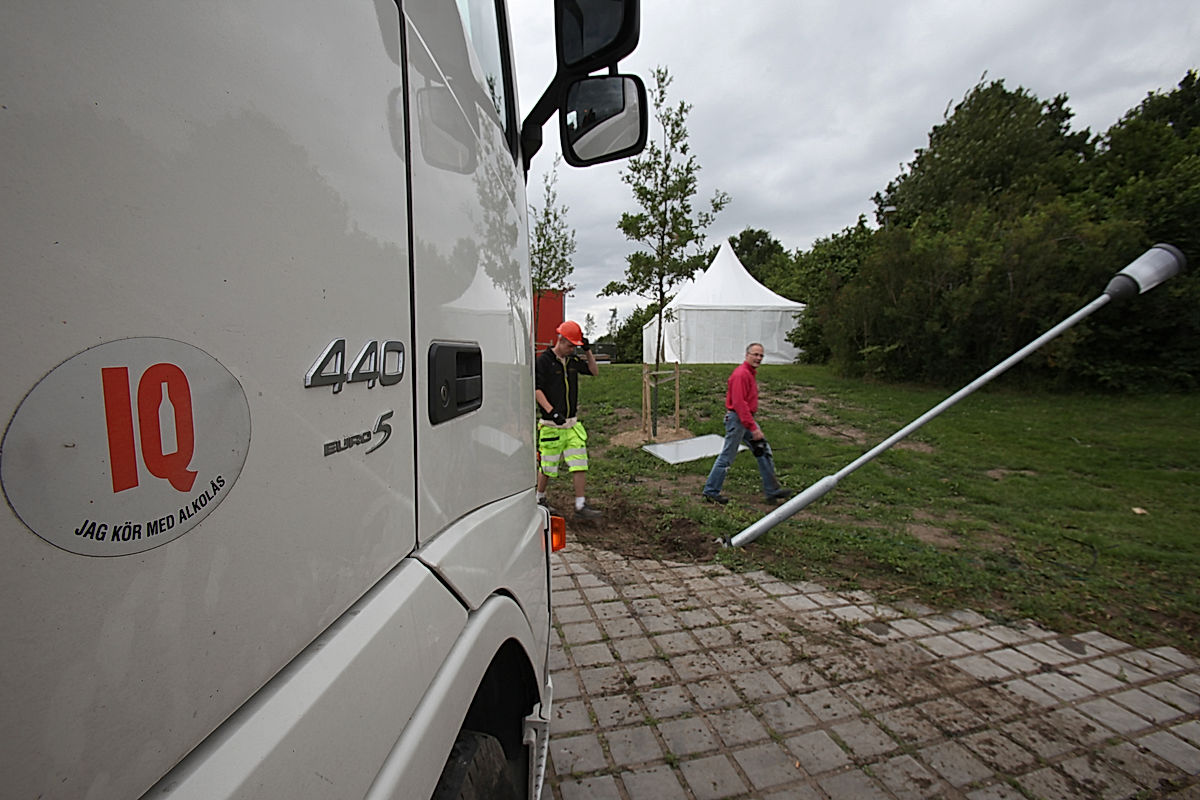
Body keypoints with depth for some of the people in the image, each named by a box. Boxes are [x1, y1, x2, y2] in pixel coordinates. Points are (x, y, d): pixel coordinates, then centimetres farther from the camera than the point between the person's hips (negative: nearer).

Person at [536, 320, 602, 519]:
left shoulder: (573, 360, 10)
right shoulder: (544, 360, -9)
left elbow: (594, 371, 21)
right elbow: (536, 389, -16)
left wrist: (588, 351, 6)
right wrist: (552, 411, -26)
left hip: (572, 423, 6)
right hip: (551, 425, -5)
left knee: (580, 464, -1)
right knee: (548, 465, 6)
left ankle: (581, 506, 4)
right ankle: (540, 499, 29)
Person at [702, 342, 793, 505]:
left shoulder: (751, 372, 14)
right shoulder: (741, 374, -18)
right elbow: (739, 403, -25)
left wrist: (753, 425, 19)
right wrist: (753, 428, -25)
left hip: (746, 418, 10)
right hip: (737, 419, -10)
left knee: (764, 451, 12)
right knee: (727, 456, -2)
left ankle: (772, 490, 20)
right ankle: (711, 491, 10)